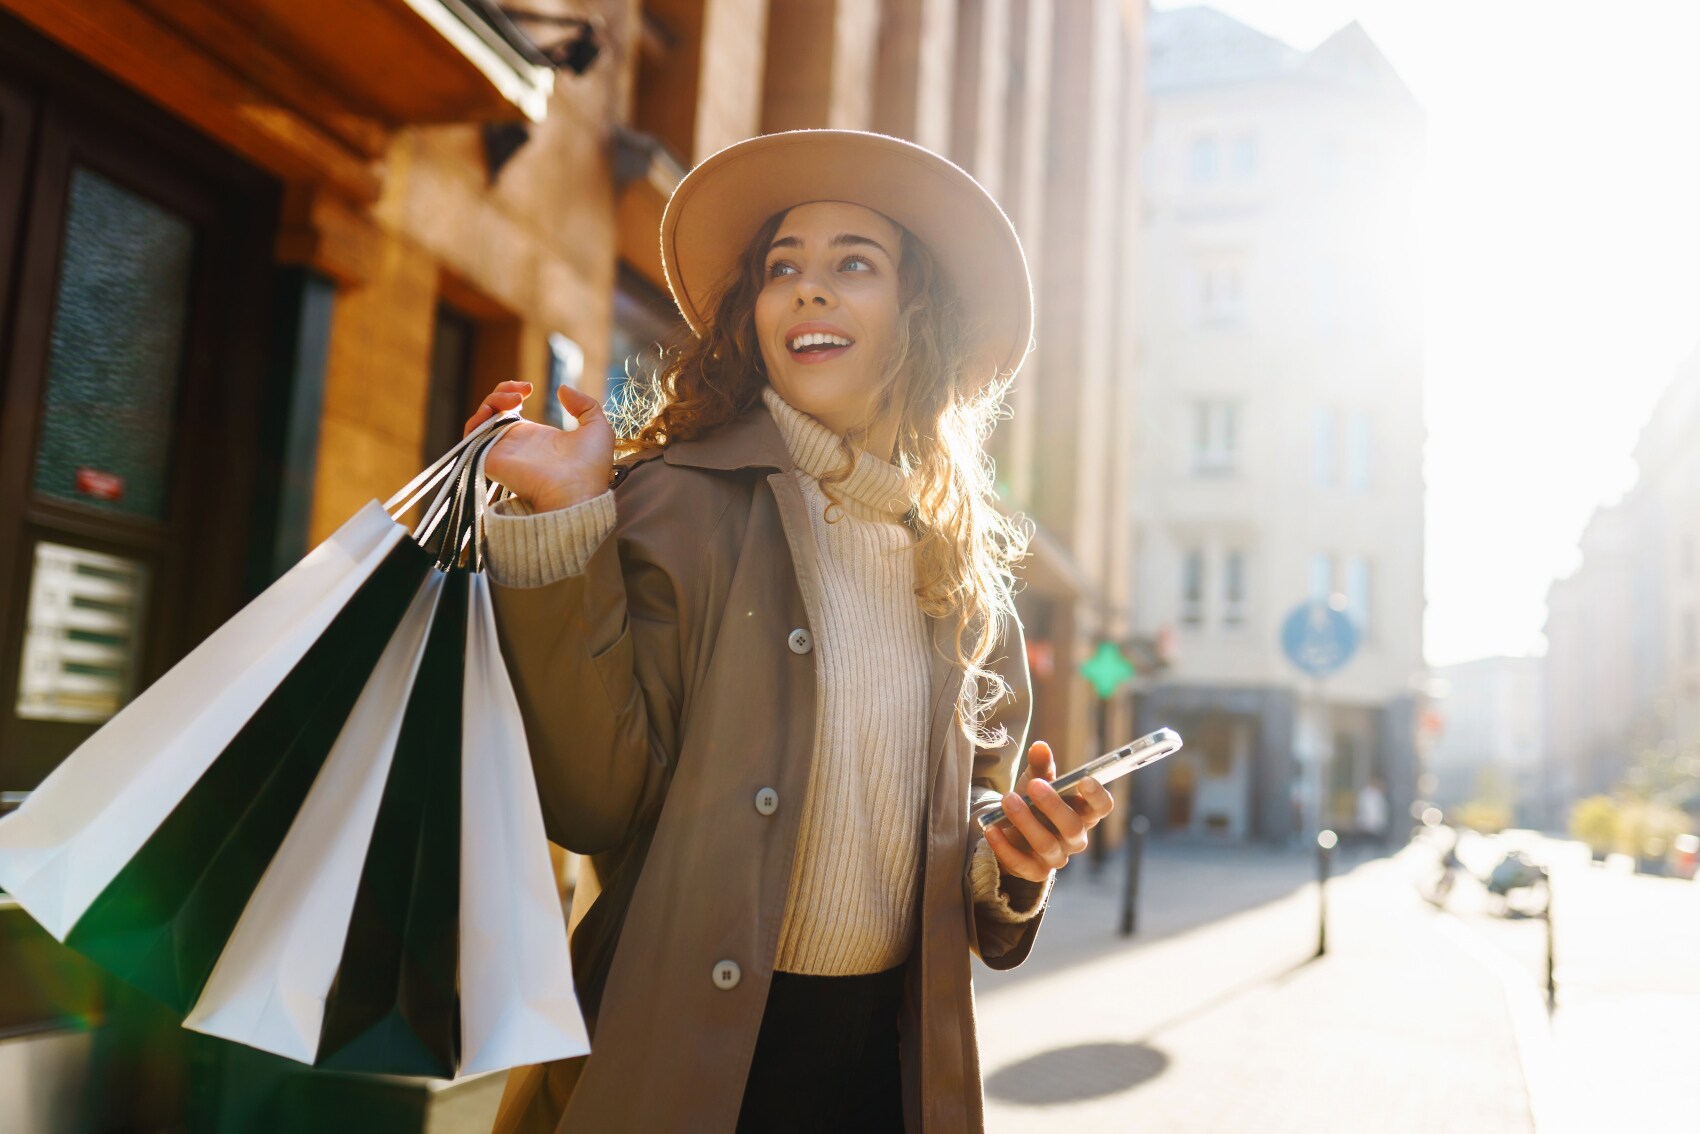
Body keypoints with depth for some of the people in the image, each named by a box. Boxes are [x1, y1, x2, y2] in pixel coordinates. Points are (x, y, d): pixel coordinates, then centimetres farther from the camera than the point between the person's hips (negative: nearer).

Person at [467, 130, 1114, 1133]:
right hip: (677, 1053, -4)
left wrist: (1014, 861, -7)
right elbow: (596, 803, -16)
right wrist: (562, 527, -22)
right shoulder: (677, 504, -10)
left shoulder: (966, 565, 3)